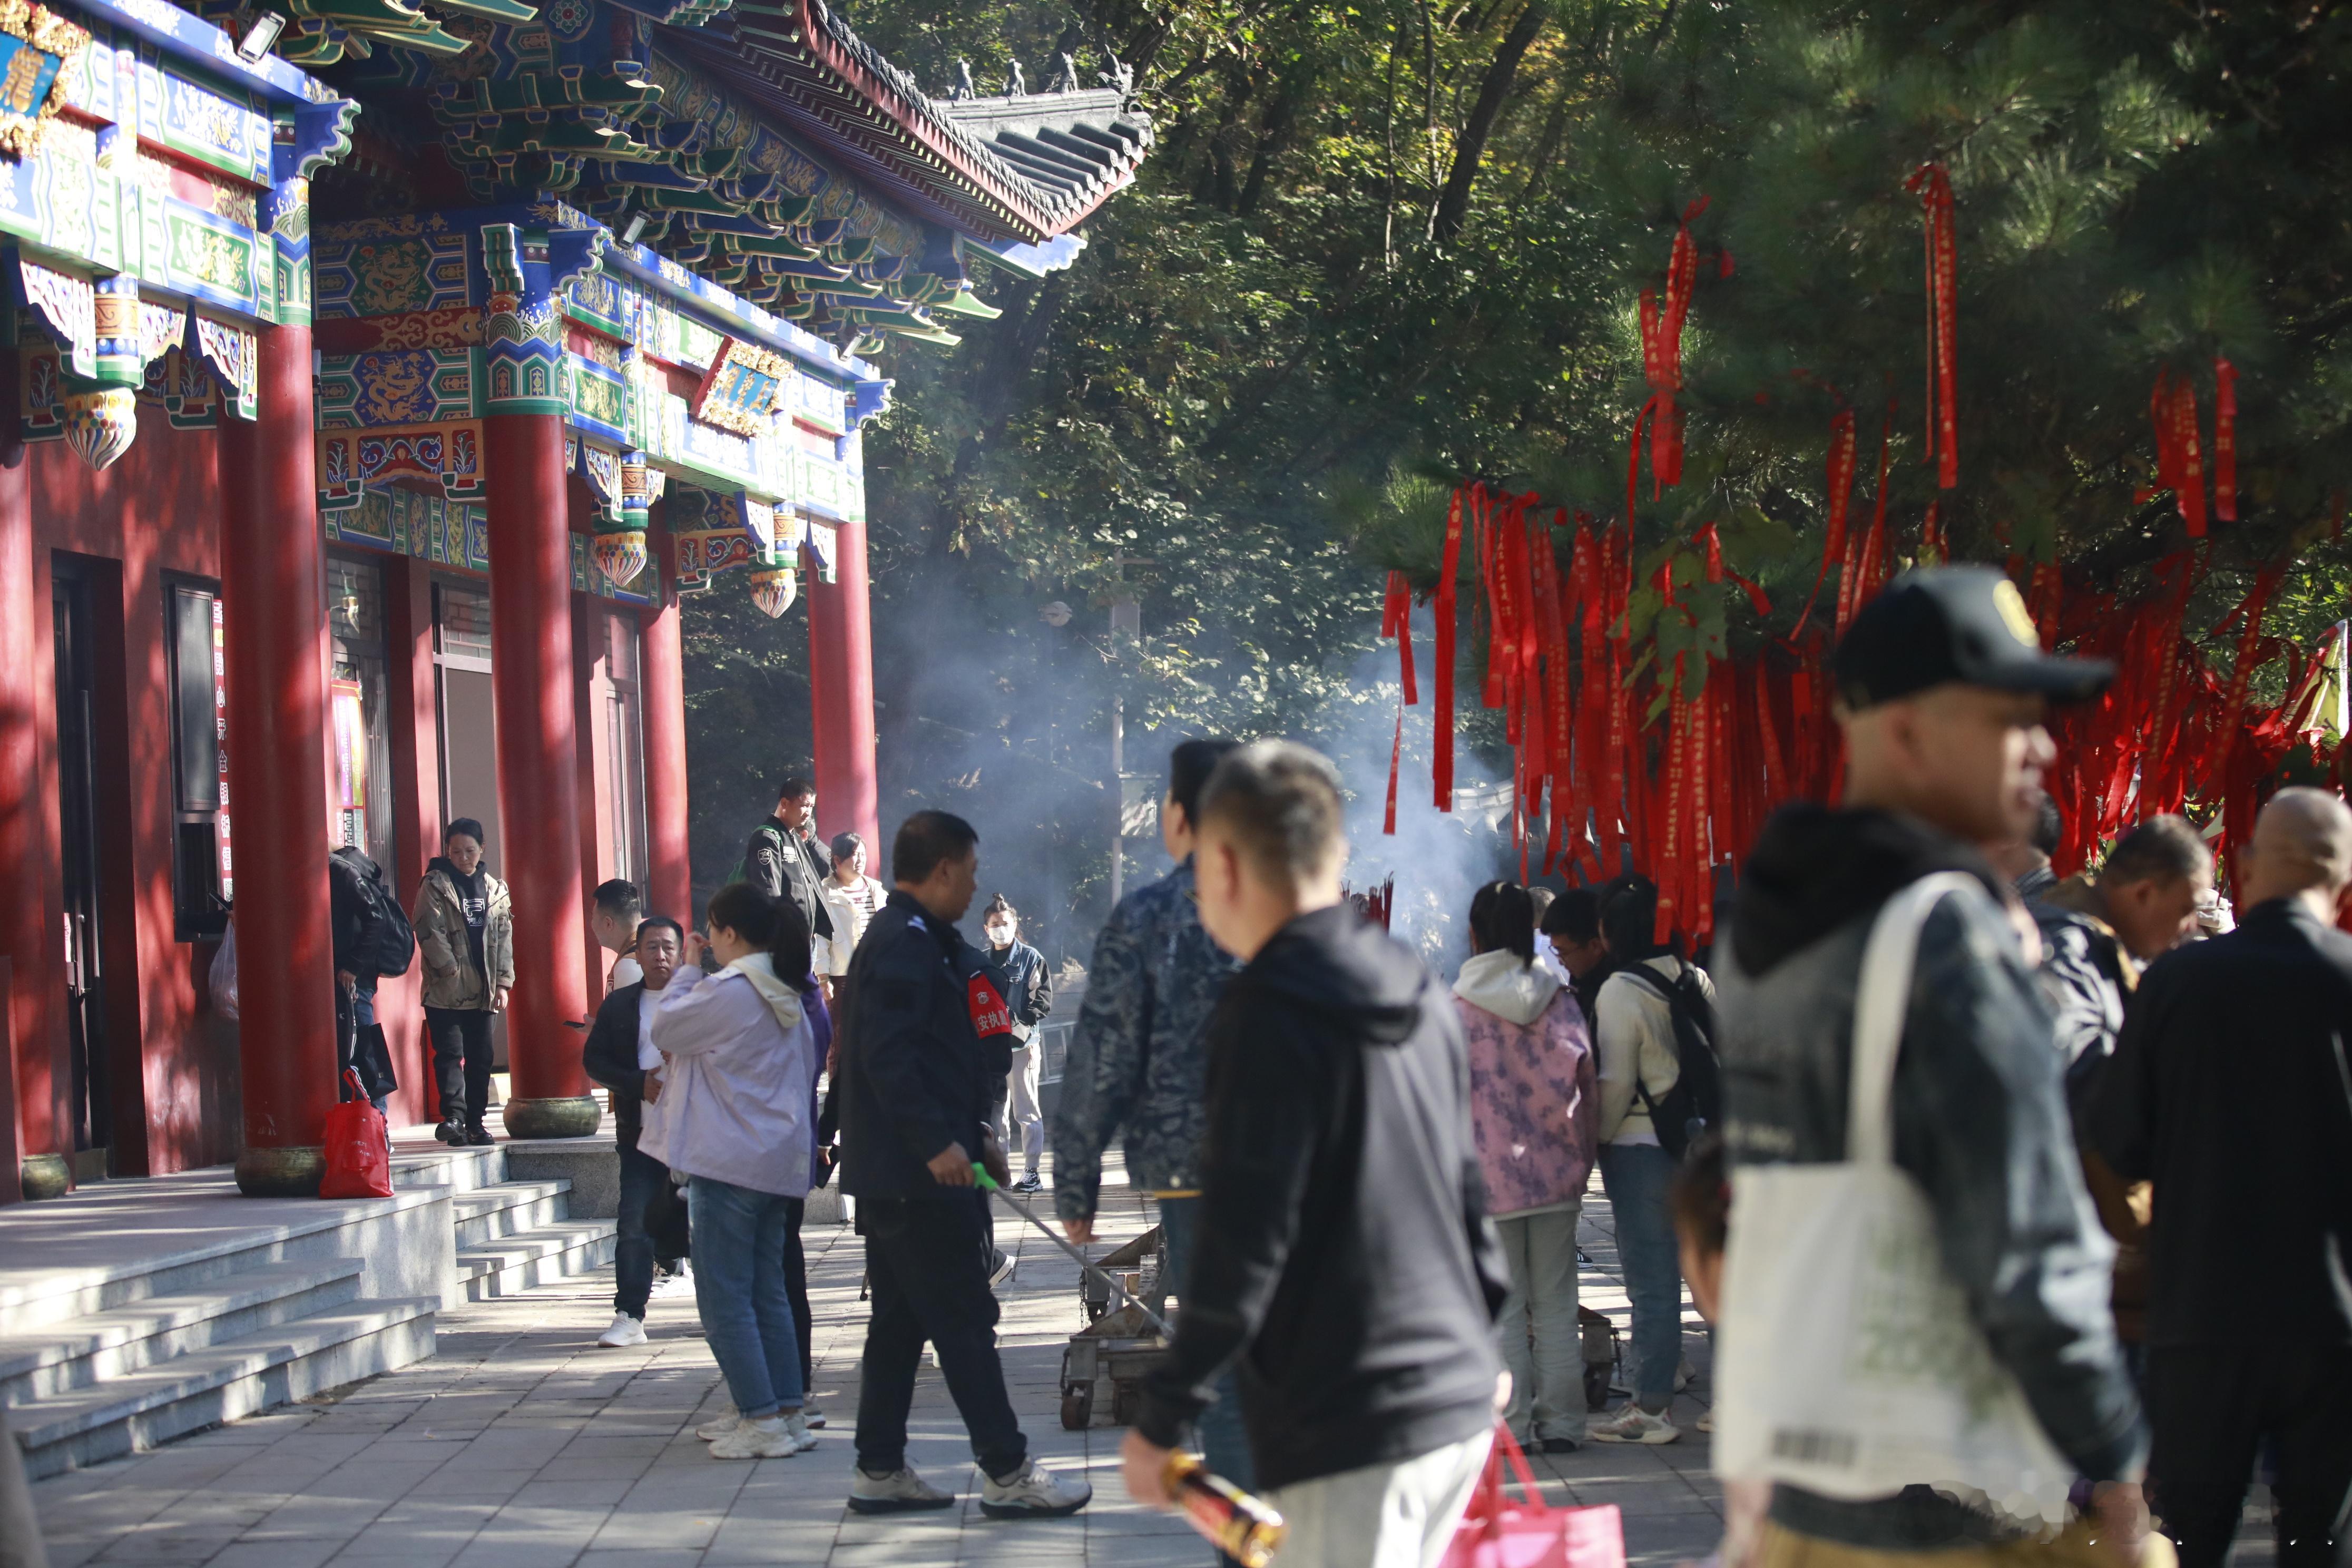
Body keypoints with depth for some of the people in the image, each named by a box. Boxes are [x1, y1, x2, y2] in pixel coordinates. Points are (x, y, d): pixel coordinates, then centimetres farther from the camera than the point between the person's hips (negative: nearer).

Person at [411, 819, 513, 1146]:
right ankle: (454, 1116, -20)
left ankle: (475, 1122, 13)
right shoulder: (436, 886, 0)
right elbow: (429, 931, -9)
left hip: (482, 993, 4)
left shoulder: (495, 890, 13)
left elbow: (504, 939, 12)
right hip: (445, 992, -4)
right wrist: (450, 968, -15)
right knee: (450, 1053, -12)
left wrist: (503, 983, 4)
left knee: (480, 1058, 7)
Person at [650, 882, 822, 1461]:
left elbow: (663, 1029, -6)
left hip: (729, 1161, -9)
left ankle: (761, 1419, -6)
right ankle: (789, 1413, 14)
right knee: (767, 1291, 14)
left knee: (725, 1297, -3)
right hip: (780, 1162, 9)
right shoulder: (786, 995, 12)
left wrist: (688, 969, 5)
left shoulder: (727, 990, -16)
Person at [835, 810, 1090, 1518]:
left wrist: (974, 1135, 22)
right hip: (919, 1173, -11)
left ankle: (879, 1470, 16)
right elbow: (887, 1055, -23)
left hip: (897, 1172, 11)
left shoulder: (913, 941, 18)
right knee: (965, 1319, -7)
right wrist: (938, 1143, -25)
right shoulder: (905, 944, -15)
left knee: (901, 1321, 12)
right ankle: (1007, 1473, -4)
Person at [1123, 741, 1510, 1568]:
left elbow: (1243, 1241, -16)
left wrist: (1164, 1416, -9)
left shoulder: (1270, 1019, -13)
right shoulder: (1421, 1000, 12)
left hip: (1352, 1431, -8)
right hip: (1458, 1402, 8)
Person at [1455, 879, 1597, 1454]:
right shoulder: (1560, 1001, 1)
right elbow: (1587, 1089, 3)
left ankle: (1513, 1424, 4)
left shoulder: (1455, 1010, -7)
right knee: (1556, 1303, 8)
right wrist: (1579, 1160, 13)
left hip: (1487, 1176, -3)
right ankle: (1561, 1422, 10)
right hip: (1554, 1174, 3)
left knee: (1503, 1307, 3)